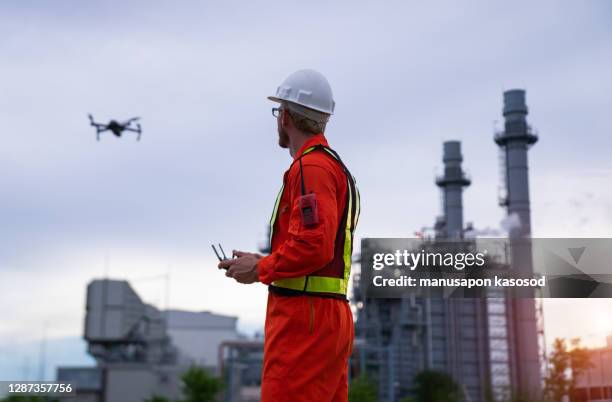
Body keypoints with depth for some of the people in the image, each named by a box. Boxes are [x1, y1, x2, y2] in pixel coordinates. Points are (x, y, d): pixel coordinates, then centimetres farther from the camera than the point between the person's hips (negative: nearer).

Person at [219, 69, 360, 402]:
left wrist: (260, 269, -9)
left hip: (303, 316, -10)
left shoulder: (311, 167, -11)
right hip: (333, 314, 10)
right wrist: (264, 263, 15)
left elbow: (313, 246, -22)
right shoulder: (337, 168, 20)